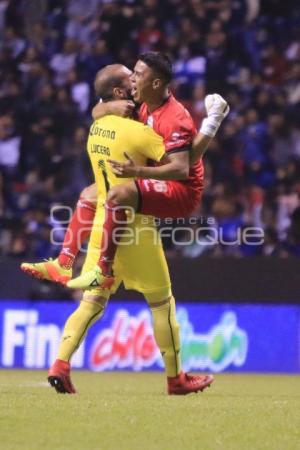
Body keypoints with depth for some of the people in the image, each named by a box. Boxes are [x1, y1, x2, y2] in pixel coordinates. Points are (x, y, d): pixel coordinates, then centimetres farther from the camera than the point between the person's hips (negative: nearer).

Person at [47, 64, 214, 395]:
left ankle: (60, 364, -12)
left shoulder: (96, 128, 8)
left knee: (91, 303, 6)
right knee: (162, 304, 8)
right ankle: (175, 378, 17)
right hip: (135, 229, -6)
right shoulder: (136, 131, -16)